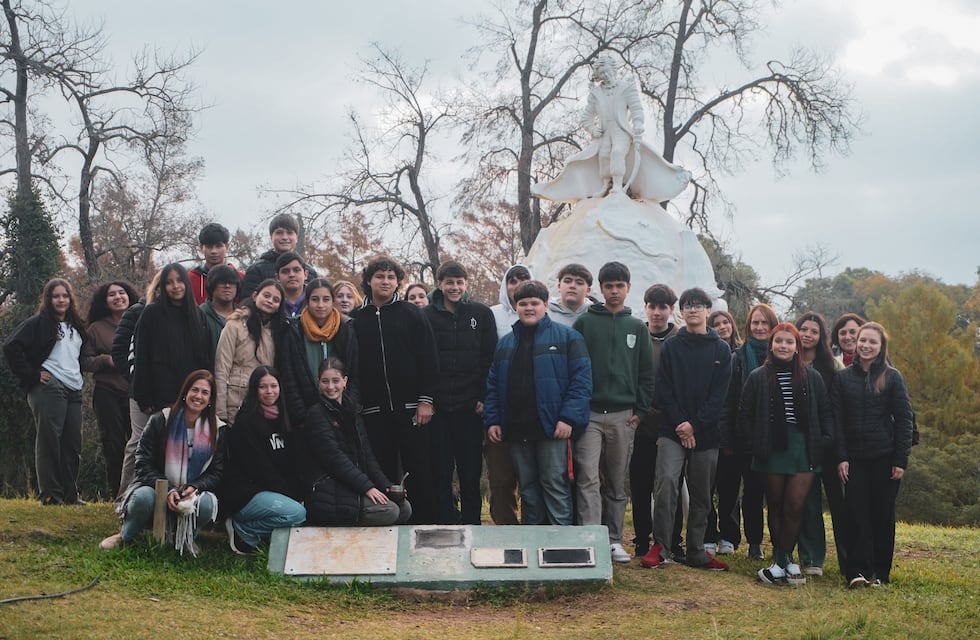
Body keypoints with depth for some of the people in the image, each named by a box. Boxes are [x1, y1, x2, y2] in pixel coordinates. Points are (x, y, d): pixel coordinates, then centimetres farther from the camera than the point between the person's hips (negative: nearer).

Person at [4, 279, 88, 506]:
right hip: (49, 387, -7)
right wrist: (32, 375, -12)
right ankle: (50, 494, -4)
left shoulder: (77, 327, 20)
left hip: (74, 391, 7)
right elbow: (11, 346, -11)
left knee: (72, 443, 5)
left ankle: (70, 494, 12)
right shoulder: (38, 323, -1)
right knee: (49, 440, -7)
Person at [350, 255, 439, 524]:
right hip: (373, 410, 2)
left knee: (419, 471, 0)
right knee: (382, 474, 5)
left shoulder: (411, 314, 5)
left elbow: (428, 358, 0)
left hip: (410, 407, -1)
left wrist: (426, 399, -7)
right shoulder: (356, 319, 8)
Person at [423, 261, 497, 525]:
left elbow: (490, 359, 4)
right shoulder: (426, 316, 5)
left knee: (471, 473, 3)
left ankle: (471, 527, 13)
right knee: (441, 473, 2)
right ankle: (446, 526, 9)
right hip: (437, 408, 0)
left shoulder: (481, 314, 6)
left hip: (470, 406, 0)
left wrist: (484, 398, -3)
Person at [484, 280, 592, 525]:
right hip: (517, 429, 5)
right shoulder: (505, 343, 17)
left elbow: (581, 379, -7)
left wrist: (569, 418, -16)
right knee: (528, 489, 11)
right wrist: (491, 420, 5)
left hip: (552, 428, -5)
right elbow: (493, 385, 17)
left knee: (555, 487, -4)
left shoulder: (567, 337, 1)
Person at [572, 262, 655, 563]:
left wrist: (640, 410, 2)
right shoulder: (584, 323, 4)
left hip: (623, 415, 3)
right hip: (589, 412, -2)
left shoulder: (637, 328, 11)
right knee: (588, 479, -11)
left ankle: (614, 540, 17)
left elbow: (647, 373, 10)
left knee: (617, 483, 9)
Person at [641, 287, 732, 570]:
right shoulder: (671, 346, 6)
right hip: (672, 430, -1)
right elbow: (663, 390, 0)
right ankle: (660, 545, -13)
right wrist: (679, 424, -11)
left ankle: (696, 552, 17)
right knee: (666, 480, -20)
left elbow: (719, 395, 0)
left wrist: (696, 424, -11)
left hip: (706, 432, 2)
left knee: (702, 494, 7)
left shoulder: (721, 350, 7)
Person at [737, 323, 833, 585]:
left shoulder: (812, 377, 7)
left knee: (795, 507, -7)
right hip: (772, 452, 0)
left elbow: (826, 414, 9)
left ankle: (781, 561, 2)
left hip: (803, 450, 0)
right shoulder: (758, 378, 4)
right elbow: (744, 417, 5)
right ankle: (785, 560, 17)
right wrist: (755, 444, -4)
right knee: (776, 507, 7)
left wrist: (823, 442, -4)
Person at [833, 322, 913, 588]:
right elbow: (837, 420, 3)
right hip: (854, 457, 1)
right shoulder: (843, 377, 5)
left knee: (882, 514, 5)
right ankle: (858, 571, -6)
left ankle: (880, 571, 13)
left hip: (884, 456, -1)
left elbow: (904, 419, -1)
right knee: (857, 513, -6)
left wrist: (901, 460, -6)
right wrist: (841, 457, -5)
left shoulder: (892, 377, 0)